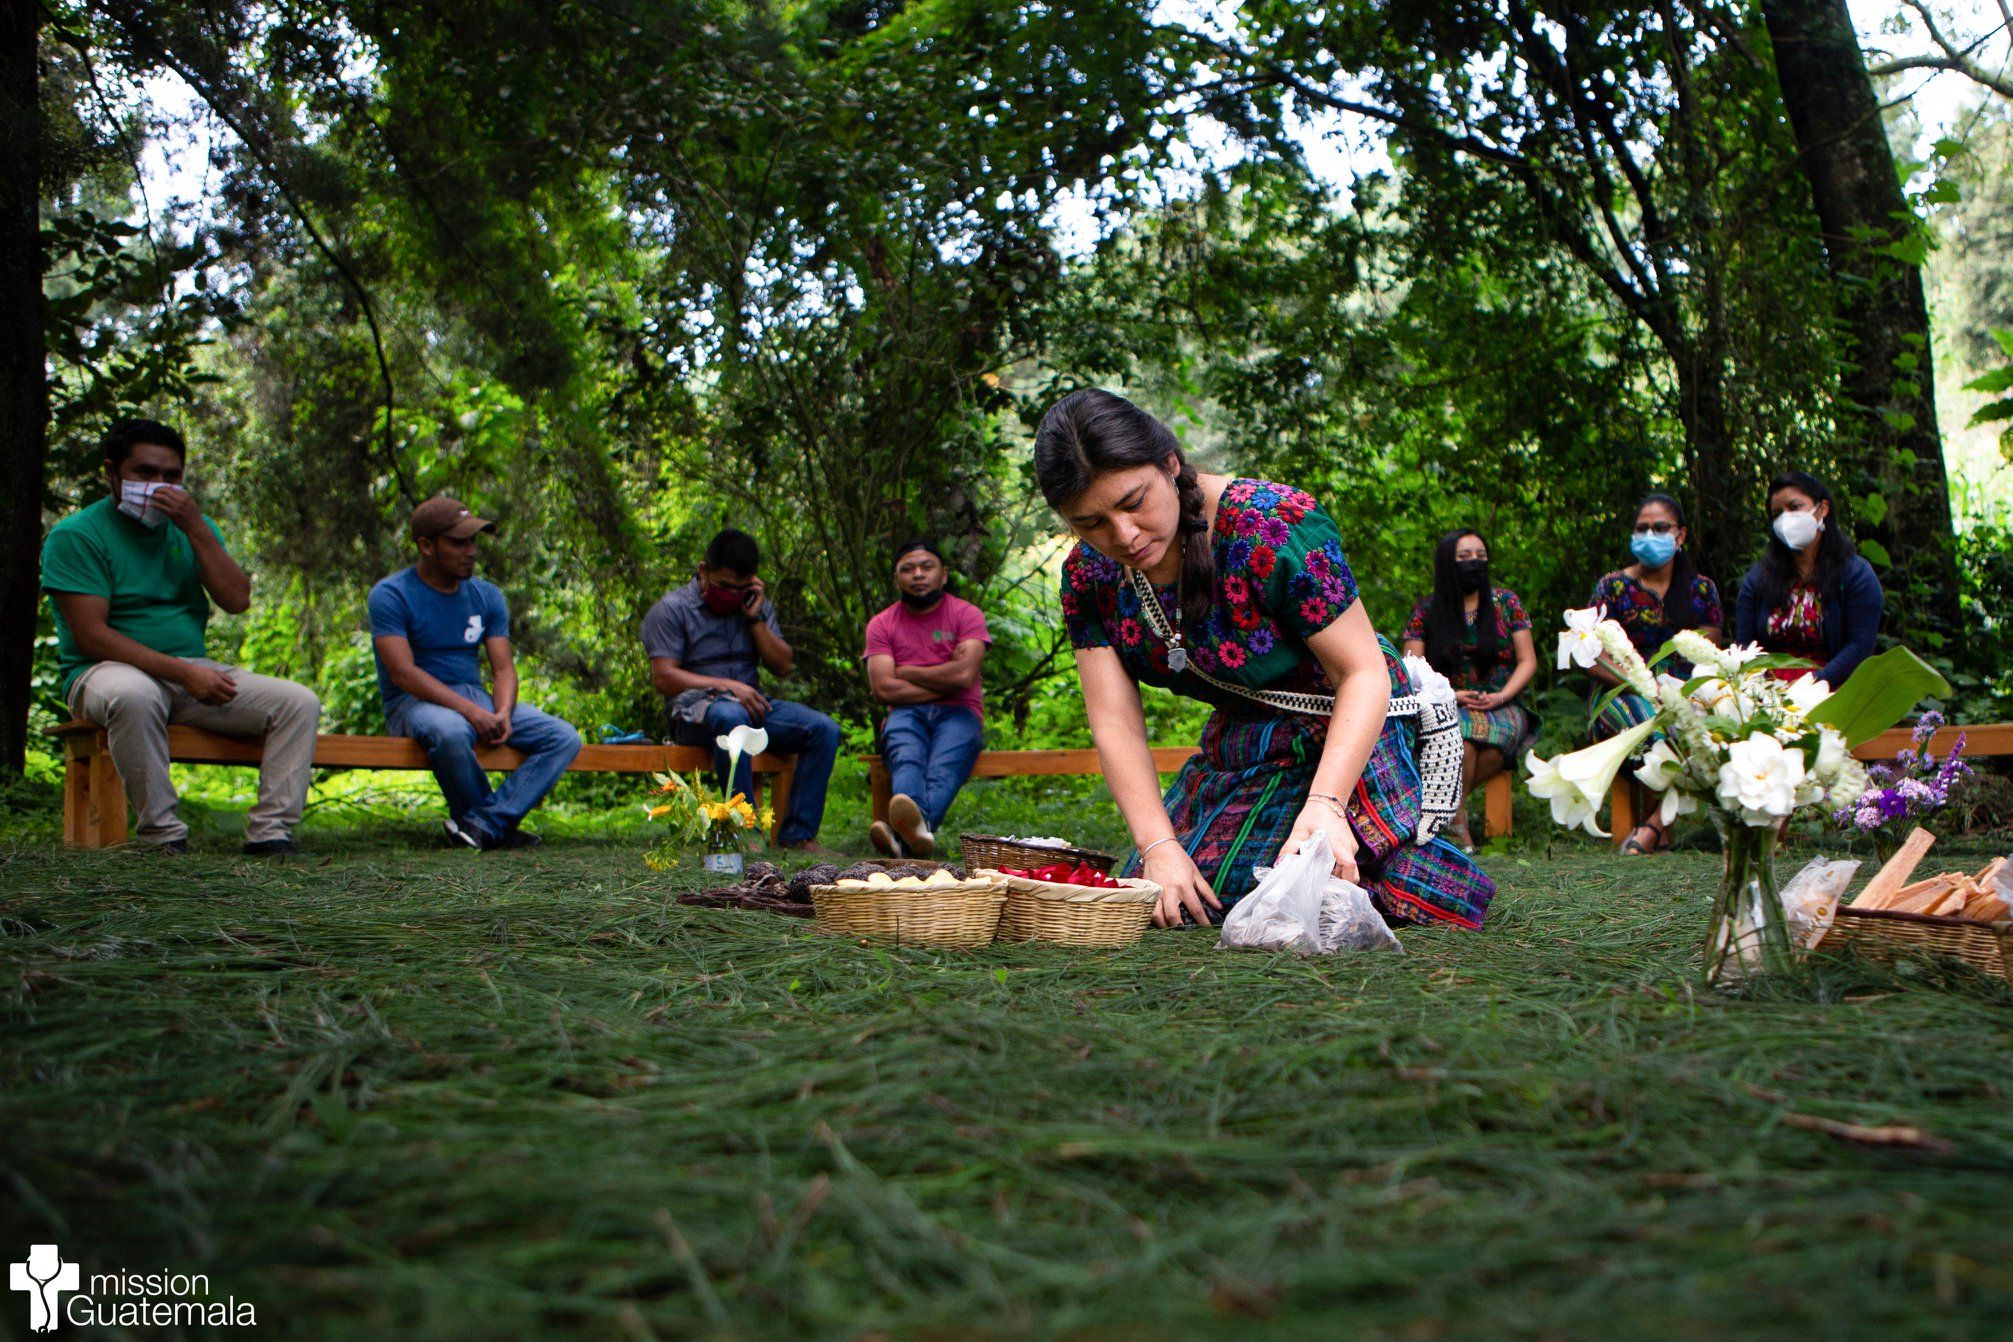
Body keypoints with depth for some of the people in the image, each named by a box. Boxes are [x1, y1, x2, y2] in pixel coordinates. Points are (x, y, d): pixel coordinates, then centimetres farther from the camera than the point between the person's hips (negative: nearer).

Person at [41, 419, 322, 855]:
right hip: (110, 670, -5)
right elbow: (91, 636, -14)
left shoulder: (191, 527, 13)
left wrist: (196, 528, -10)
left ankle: (269, 832, -20)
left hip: (195, 669, 5)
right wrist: (183, 672, -23)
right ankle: (163, 833, -30)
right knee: (134, 695, -41)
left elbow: (237, 601, -1)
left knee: (299, 702, -15)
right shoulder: (74, 536, -4)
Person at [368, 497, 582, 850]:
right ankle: (501, 825, -18)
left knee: (565, 738, -14)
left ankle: (482, 824, -29)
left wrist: (503, 713, -17)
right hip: (415, 702, -6)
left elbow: (504, 668, 5)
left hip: (478, 697, 6)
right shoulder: (390, 595, -6)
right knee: (451, 731, -41)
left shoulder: (487, 596, 11)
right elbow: (403, 674, -16)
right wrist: (470, 711, -26)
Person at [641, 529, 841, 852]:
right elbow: (663, 677, -9)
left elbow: (783, 666, 9)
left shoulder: (758, 606, 17)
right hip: (694, 707, -5)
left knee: (824, 729, -19)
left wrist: (755, 619, -2)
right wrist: (725, 686, -18)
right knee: (731, 717, -42)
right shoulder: (672, 608, 1)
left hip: (752, 705, 5)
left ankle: (798, 833, -20)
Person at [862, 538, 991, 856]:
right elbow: (883, 688, -1)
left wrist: (906, 672, 2)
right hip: (907, 714, 1)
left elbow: (964, 675, -9)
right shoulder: (881, 624, 14)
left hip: (958, 713, -1)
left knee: (943, 769, -36)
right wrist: (942, 682, -1)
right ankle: (917, 823, -68)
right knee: (906, 758, -36)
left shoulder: (967, 614, 8)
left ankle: (901, 834, -66)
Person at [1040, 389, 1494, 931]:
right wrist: (1157, 846, -26)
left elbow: (1364, 673, -26)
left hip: (1345, 741, -6)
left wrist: (1324, 805, -39)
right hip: (1236, 743, 6)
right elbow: (1116, 726, -13)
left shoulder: (1274, 526, -29)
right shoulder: (1089, 574, -11)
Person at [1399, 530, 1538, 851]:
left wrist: (1500, 697, -10)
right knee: (1462, 737, -38)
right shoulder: (1426, 611, 7)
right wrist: (1450, 695, -14)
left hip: (1502, 707, 1)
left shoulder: (1506, 602, 11)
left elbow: (1528, 661, 9)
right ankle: (1456, 816, -21)